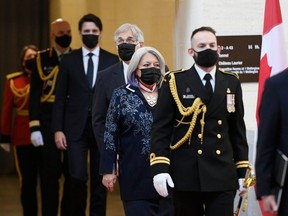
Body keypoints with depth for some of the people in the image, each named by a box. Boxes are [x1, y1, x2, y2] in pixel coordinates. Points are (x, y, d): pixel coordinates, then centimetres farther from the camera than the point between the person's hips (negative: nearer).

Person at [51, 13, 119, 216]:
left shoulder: (112, 61, 5)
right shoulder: (69, 60, 5)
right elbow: (60, 98, 4)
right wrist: (58, 129, -3)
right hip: (76, 128, 0)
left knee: (99, 179, 4)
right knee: (78, 177, -8)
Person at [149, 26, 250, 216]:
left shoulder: (231, 83, 10)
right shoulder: (175, 82, 0)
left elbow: (238, 129, 12)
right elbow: (161, 128, -3)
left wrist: (242, 171, 9)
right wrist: (159, 167, -13)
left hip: (222, 176, 2)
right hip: (186, 174, -2)